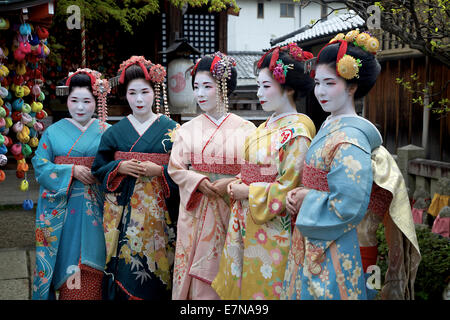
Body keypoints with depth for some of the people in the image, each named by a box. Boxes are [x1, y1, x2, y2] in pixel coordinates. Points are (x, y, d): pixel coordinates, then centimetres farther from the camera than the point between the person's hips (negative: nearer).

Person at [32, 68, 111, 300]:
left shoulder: (105, 131, 6)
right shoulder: (53, 131, 8)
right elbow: (40, 164, -1)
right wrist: (72, 171, -12)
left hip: (94, 208, 0)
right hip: (61, 209, 0)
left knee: (91, 261, 0)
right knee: (66, 258, 3)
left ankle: (92, 294, 13)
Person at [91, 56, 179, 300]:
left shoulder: (171, 129, 1)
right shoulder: (115, 132, 8)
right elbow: (99, 167, 10)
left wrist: (159, 171, -15)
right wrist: (119, 167, -8)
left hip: (158, 209, -2)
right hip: (123, 209, 2)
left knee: (154, 269, 1)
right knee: (124, 268, 2)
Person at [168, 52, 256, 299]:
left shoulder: (245, 129, 1)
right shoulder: (188, 130, 9)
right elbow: (175, 168, 4)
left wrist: (232, 184, -18)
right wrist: (198, 182, -13)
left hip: (231, 212, -1)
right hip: (196, 212, 2)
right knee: (196, 273, 2)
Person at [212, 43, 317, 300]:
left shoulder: (297, 132, -15)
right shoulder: (267, 126, 11)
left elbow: (288, 188, -19)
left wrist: (248, 193, -12)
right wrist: (236, 185, 1)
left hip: (273, 227, -8)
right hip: (247, 223, 8)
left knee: (262, 288, 4)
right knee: (241, 282, 15)